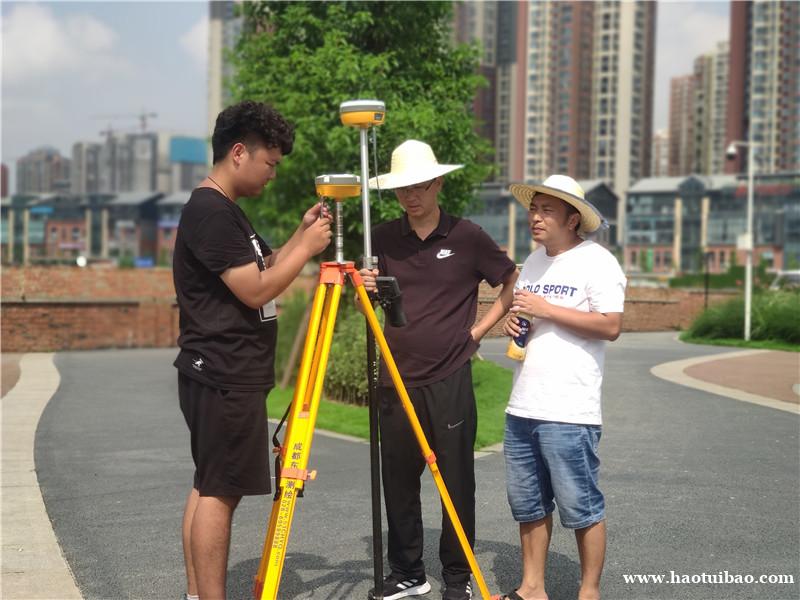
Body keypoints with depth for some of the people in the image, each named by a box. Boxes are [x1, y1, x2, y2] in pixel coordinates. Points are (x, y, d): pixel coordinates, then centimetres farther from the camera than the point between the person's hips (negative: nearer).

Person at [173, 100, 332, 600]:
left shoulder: (225, 210, 16)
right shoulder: (211, 211, -16)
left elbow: (264, 269, 21)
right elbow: (256, 290, -19)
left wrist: (301, 235, 10)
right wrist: (307, 247, -9)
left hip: (227, 374, 10)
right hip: (225, 377, -10)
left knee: (211, 488, 12)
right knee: (219, 491, -7)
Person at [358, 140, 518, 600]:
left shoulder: (467, 237, -2)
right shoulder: (382, 239, 5)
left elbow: (514, 283, 7)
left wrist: (480, 329, 0)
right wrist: (365, 290, -9)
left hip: (450, 378, -3)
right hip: (397, 378, 3)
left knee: (456, 481, 3)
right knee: (398, 481, 8)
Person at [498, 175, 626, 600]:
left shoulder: (596, 262, -6)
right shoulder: (534, 261, 17)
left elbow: (611, 326, -15)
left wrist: (546, 310, -16)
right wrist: (513, 321, 3)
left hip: (568, 411, -7)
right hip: (521, 406, 8)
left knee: (581, 508, -1)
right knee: (528, 505, 13)